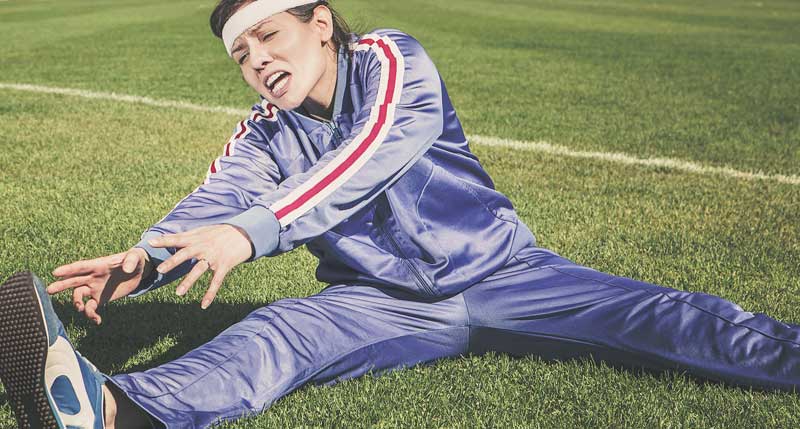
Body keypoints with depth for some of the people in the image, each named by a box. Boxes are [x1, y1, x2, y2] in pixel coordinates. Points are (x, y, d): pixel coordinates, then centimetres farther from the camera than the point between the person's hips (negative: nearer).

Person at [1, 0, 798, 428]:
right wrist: (145, 260, -35)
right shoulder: (266, 136, 3)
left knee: (646, 314, -17)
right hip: (385, 302, 1)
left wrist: (252, 231, -42)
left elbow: (370, 158, -29)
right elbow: (214, 200, -13)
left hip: (496, 272, 0)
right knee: (278, 332, -27)